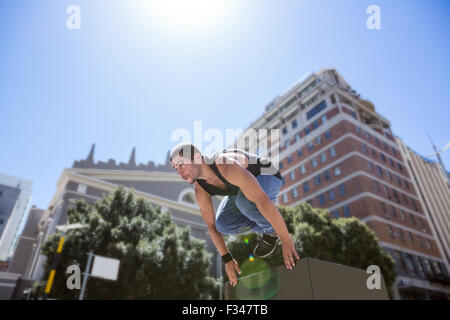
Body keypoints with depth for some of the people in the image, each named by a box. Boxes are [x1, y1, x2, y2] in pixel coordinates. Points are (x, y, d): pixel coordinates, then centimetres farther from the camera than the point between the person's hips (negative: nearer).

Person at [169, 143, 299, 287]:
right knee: (222, 224, -16)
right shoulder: (200, 189, -20)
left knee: (243, 201, -39)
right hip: (244, 185, 6)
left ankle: (272, 229, -8)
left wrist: (286, 240, -45)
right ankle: (268, 225, 8)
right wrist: (227, 259, -10)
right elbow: (211, 225, -10)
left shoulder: (228, 167, -44)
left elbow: (263, 201, -48)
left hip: (267, 178, -6)